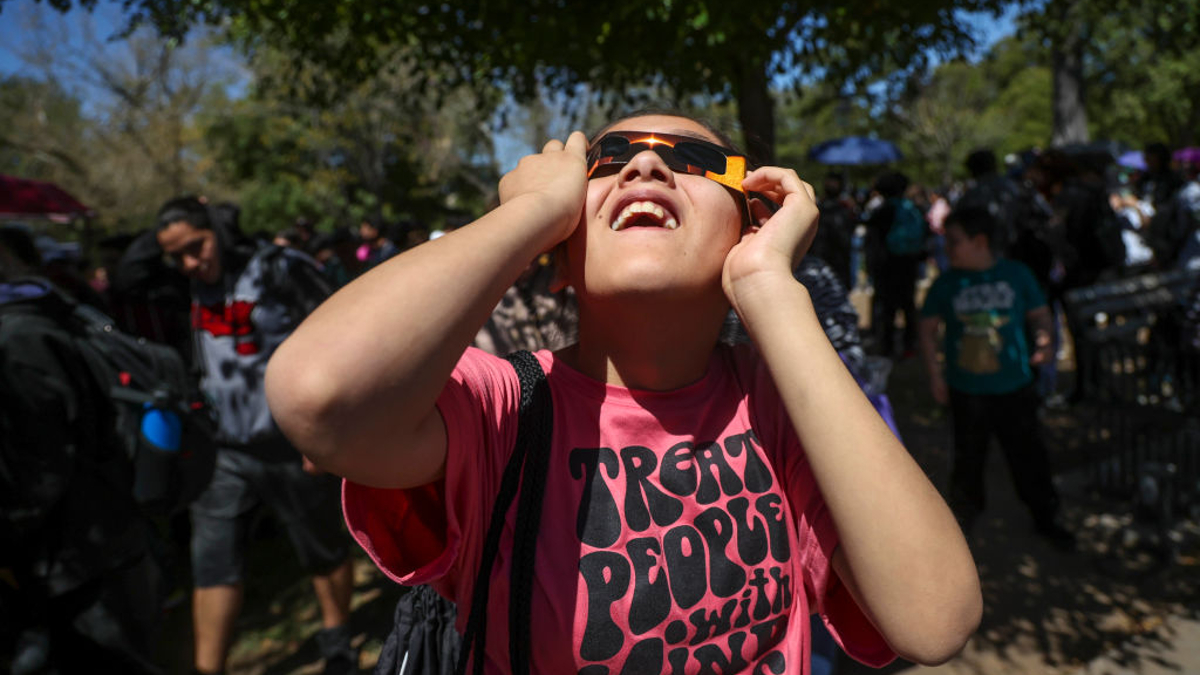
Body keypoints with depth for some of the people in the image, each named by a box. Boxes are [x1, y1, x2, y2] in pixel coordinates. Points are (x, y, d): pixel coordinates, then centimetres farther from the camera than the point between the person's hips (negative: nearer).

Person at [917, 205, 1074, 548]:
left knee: (1029, 454, 11)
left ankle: (1045, 517, 31)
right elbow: (928, 328, 3)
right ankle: (962, 517, 28)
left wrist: (1043, 339, -13)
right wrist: (935, 375, -4)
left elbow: (1039, 314, 8)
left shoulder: (1017, 274, -1)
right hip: (966, 391, 0)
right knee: (968, 458, 10)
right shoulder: (946, 283, -2)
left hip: (1014, 387, 0)